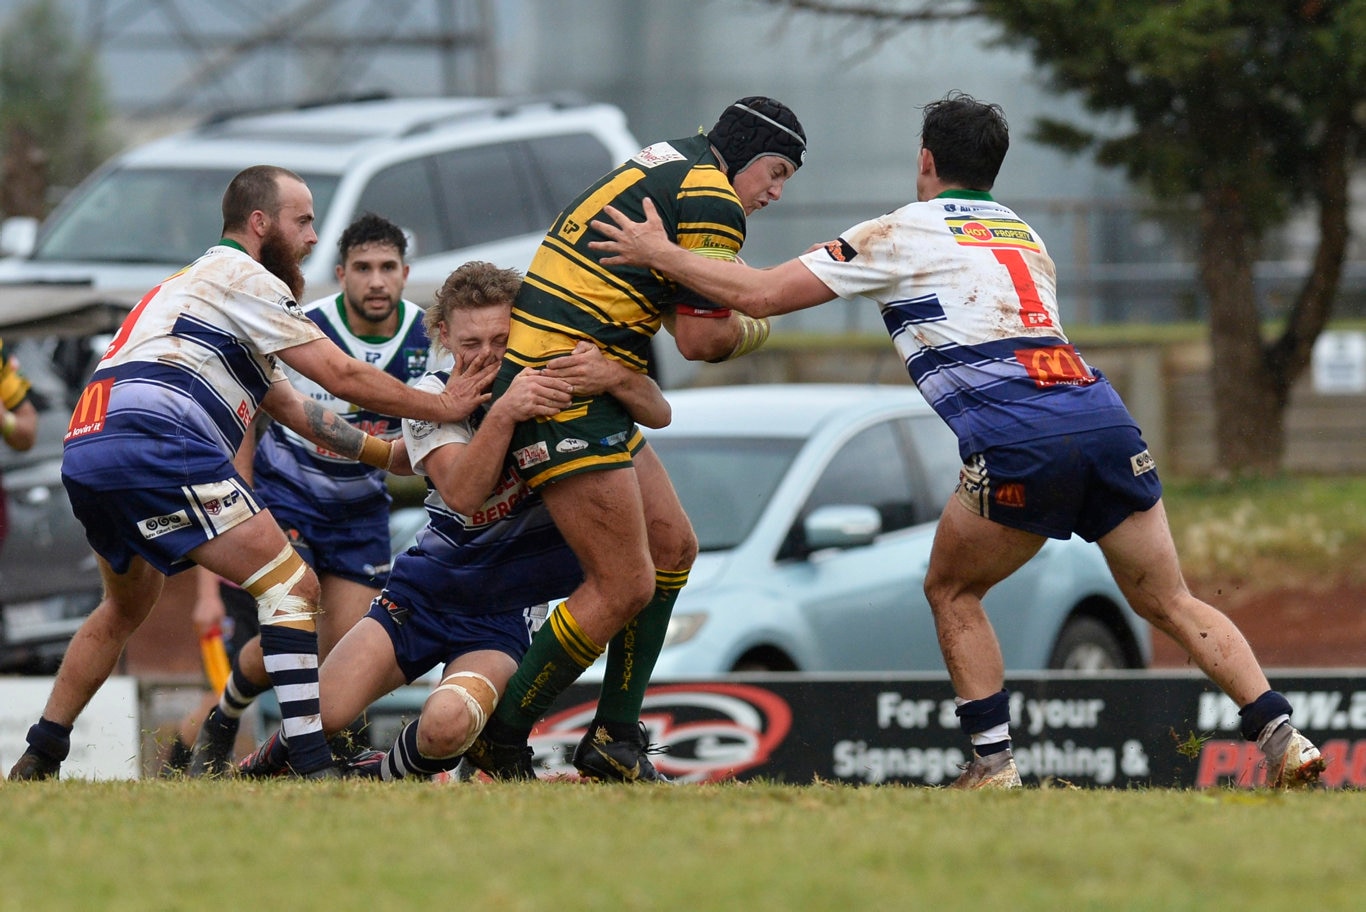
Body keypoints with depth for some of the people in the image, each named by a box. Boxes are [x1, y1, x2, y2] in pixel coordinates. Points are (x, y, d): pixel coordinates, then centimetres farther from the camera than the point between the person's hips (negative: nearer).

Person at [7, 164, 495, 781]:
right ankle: (314, 768, -23)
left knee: (126, 607, 33)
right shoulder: (242, 277, 2)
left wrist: (390, 454, 33)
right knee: (292, 586, -11)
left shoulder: (199, 283, 32)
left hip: (83, 452, 10)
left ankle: (38, 760, 33)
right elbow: (342, 376, 0)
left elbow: (295, 410, 34)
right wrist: (442, 407, 11)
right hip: (151, 447, -10)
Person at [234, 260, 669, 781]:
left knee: (447, 727, -31)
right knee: (317, 715, -13)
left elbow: (658, 415, -19)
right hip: (424, 593, 1)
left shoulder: (554, 378, -8)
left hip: (506, 614, -1)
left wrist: (615, 377, -42)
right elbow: (462, 494, -25)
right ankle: (272, 764, 24)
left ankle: (384, 774, 4)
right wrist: (504, 412, -42)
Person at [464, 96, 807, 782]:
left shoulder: (667, 166, 19)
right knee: (624, 587, -10)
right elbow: (701, 340, -13)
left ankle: (613, 739, 16)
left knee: (673, 547, 14)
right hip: (562, 391, -11)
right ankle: (500, 740, -1)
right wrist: (756, 329, 6)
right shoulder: (712, 202, -12)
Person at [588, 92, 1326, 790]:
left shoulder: (903, 233, 11)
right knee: (1170, 605, 10)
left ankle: (993, 762, 8)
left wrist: (661, 254, 21)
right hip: (1104, 416, 5)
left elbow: (760, 294, 9)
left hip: (1018, 444, -5)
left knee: (951, 591, 16)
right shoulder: (1025, 237, 29)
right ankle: (1280, 735, -4)